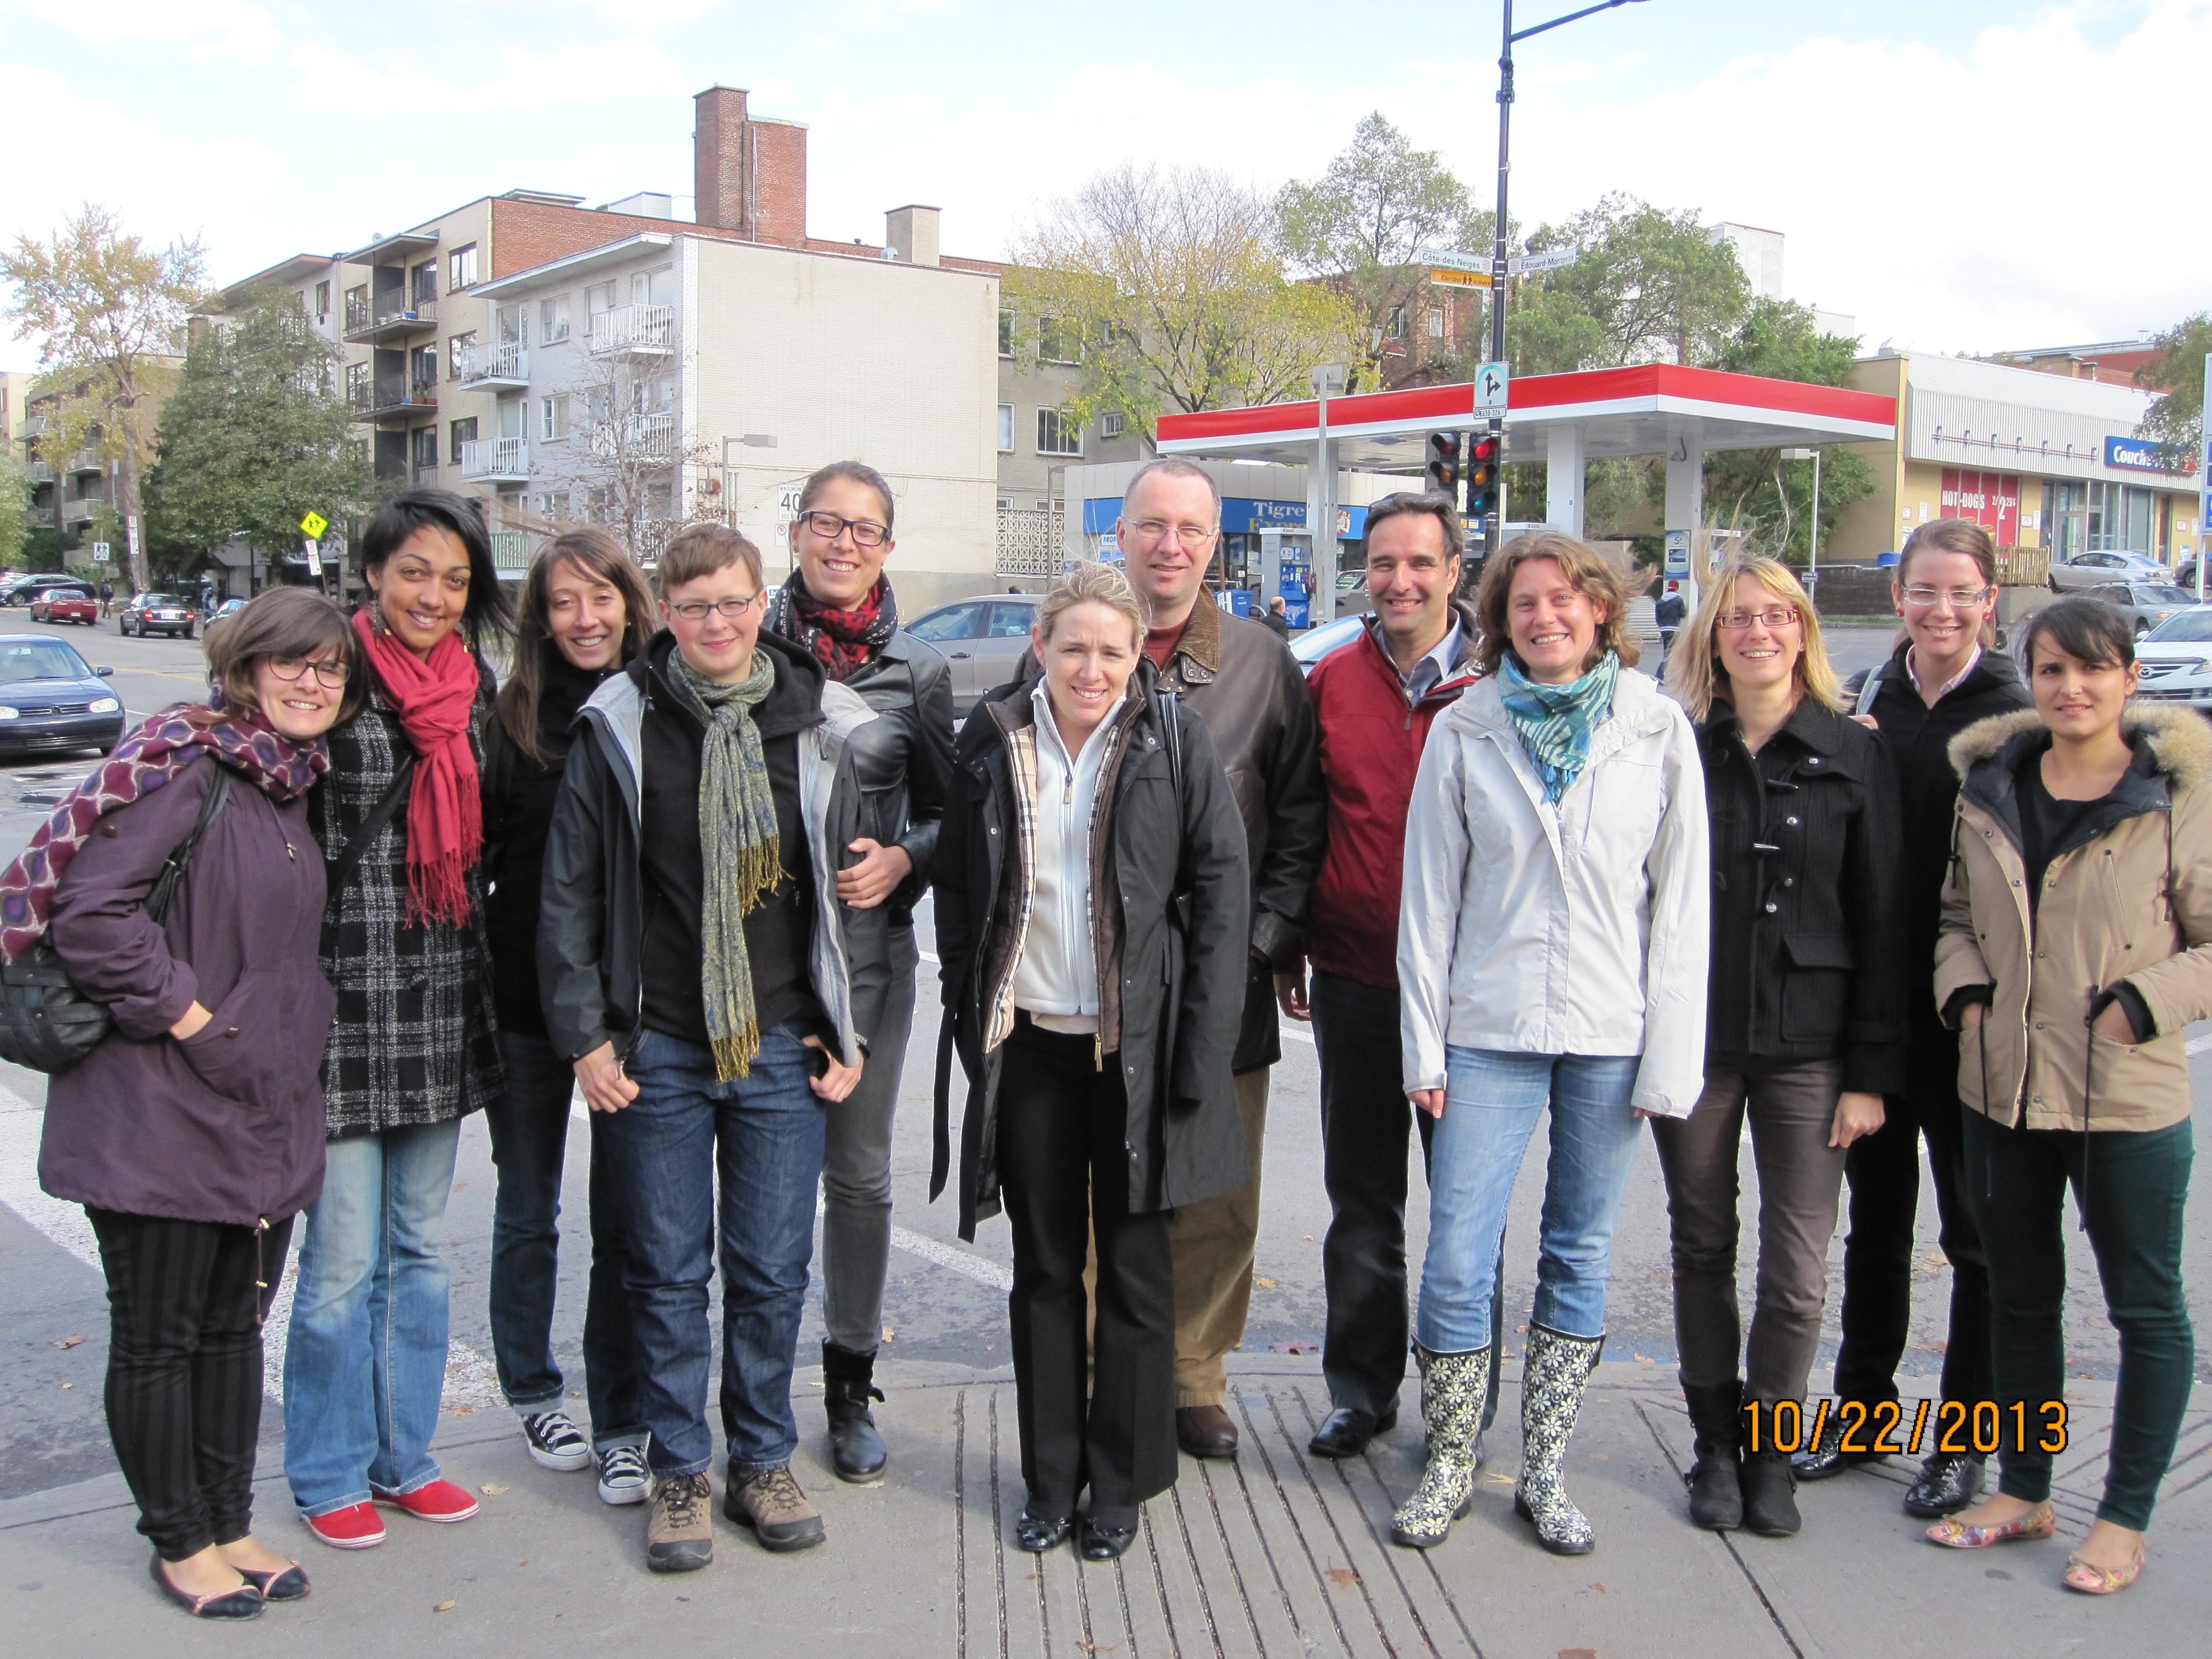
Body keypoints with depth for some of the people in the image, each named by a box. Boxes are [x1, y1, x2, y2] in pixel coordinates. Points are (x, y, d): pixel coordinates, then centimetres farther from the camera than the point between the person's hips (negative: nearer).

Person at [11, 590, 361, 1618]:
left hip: (266, 1112, 8)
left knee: (235, 1328, 16)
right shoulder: (181, 765, -14)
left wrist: (292, 1035, 11)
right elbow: (91, 913, -21)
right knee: (159, 1336, 7)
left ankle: (229, 1527, 28)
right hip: (158, 1112, -8)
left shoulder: (290, 783, 12)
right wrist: (188, 1017, -18)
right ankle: (180, 1544, 21)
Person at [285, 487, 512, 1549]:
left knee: (419, 1248, 15)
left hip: (443, 1002, 6)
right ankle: (328, 1474, 20)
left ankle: (403, 1454, 28)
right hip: (345, 997, -6)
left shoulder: (474, 685, 8)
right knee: (344, 1259, 2)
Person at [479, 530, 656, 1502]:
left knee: (627, 1220, 4)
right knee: (528, 1211, 15)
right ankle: (533, 1394, 35)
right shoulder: (509, 718, -2)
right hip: (525, 1002, 1)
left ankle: (621, 1424, 18)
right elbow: (469, 854, 2)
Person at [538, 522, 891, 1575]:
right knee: (668, 1270, 8)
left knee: (773, 1270, 8)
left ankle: (763, 1464, 25)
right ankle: (679, 1472, 24)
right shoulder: (617, 728, -1)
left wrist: (852, 1032, 4)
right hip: (656, 1049, 0)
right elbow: (570, 893, 3)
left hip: (782, 1049, 1)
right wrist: (584, 1035, -1)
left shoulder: (825, 727, 2)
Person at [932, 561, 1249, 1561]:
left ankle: (1121, 1482, 22)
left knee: (1133, 1266, 7)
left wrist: (1200, 1045, -10)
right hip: (1027, 1041, 3)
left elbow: (1220, 887, -5)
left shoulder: (1172, 740, -5)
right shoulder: (992, 741, 3)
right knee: (1044, 1266, 12)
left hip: (1134, 1046, -2)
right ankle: (1050, 1478, 25)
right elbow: (957, 888, 10)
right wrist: (967, 1015, 4)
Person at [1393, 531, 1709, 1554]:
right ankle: (1450, 1463, 18)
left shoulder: (1659, 730, 1)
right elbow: (1430, 898, 3)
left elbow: (1682, 902, 1)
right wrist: (1425, 1046, -1)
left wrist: (1671, 1059, -4)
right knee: (1456, 1260, -2)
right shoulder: (1464, 731, 1)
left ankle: (1544, 1473, 24)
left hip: (1611, 1035, 1)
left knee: (1581, 1257, 10)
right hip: (1489, 1031, 0)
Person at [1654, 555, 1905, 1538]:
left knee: (1797, 1271, 1)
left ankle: (1769, 1451, 20)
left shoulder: (1855, 757, 1)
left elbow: (1881, 923, 1)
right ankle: (1715, 1446, 26)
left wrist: (1873, 1072, -3)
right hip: (1692, 1041, 1)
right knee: (1703, 1250, 11)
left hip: (1807, 1049, -1)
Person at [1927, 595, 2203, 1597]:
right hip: (2002, 1090, 5)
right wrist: (1965, 990, -1)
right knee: (2020, 1298, 16)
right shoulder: (1988, 785, 5)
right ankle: (2023, 1492, 31)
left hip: (2130, 1099, -4)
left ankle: (2125, 1520, 21)